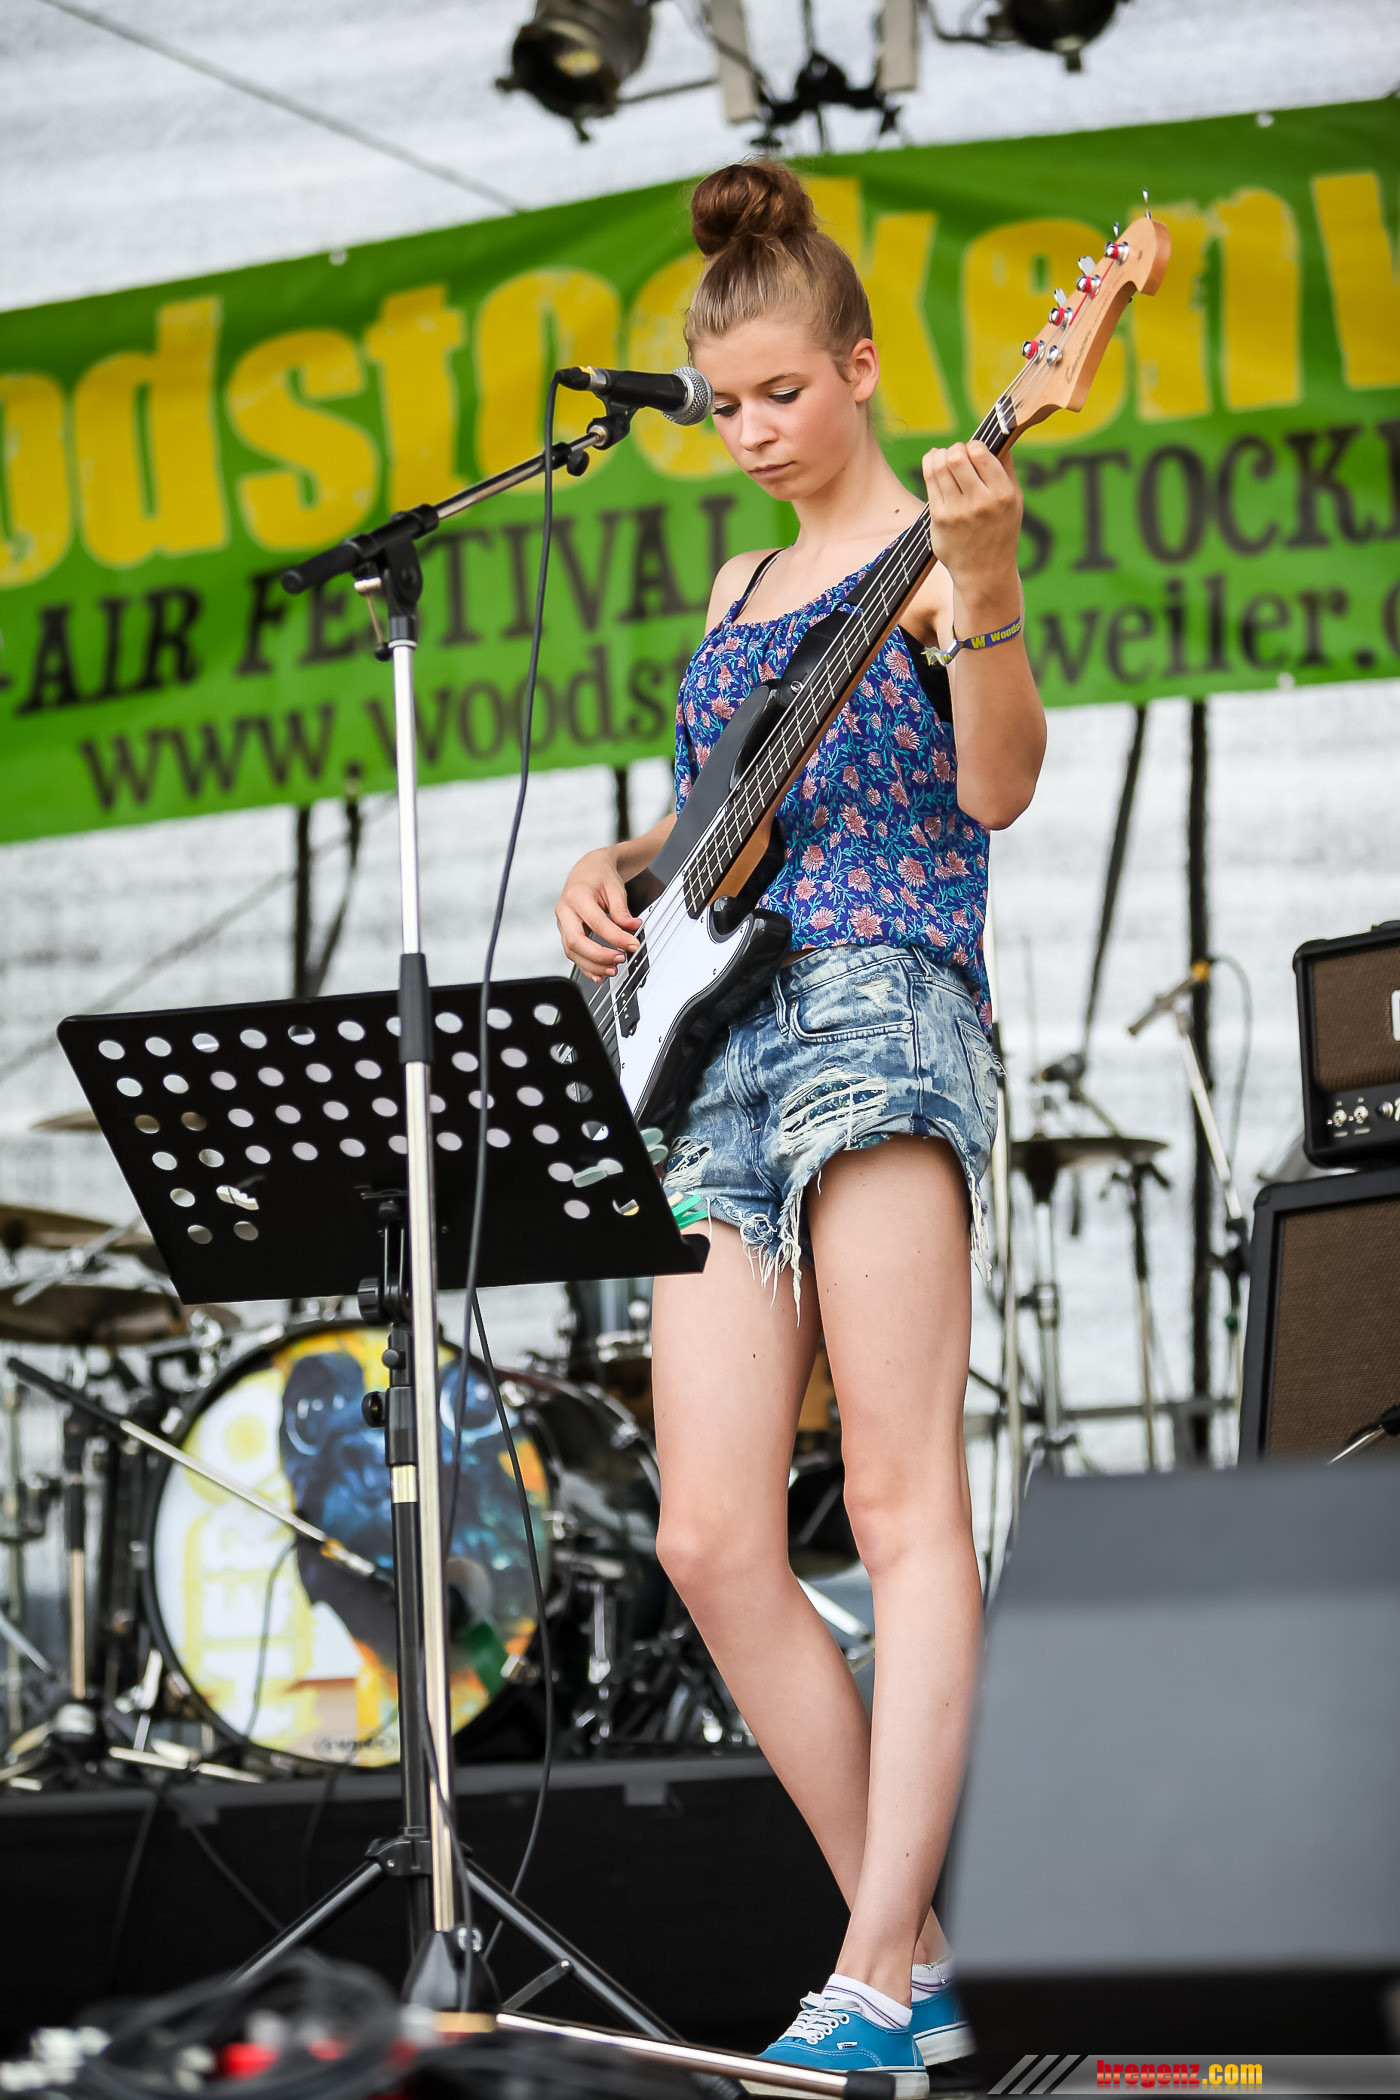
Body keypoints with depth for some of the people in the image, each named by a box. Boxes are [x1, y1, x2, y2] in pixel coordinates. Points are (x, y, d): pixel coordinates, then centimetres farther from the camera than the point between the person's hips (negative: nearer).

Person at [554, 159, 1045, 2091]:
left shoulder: (921, 542, 2)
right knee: (711, 1540, -2)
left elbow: (995, 787, -12)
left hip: (882, 1007, -8)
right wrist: (616, 869, 12)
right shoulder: (740, 586, 25)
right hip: (718, 1047, 8)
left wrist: (984, 590, -28)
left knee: (902, 1501, -14)